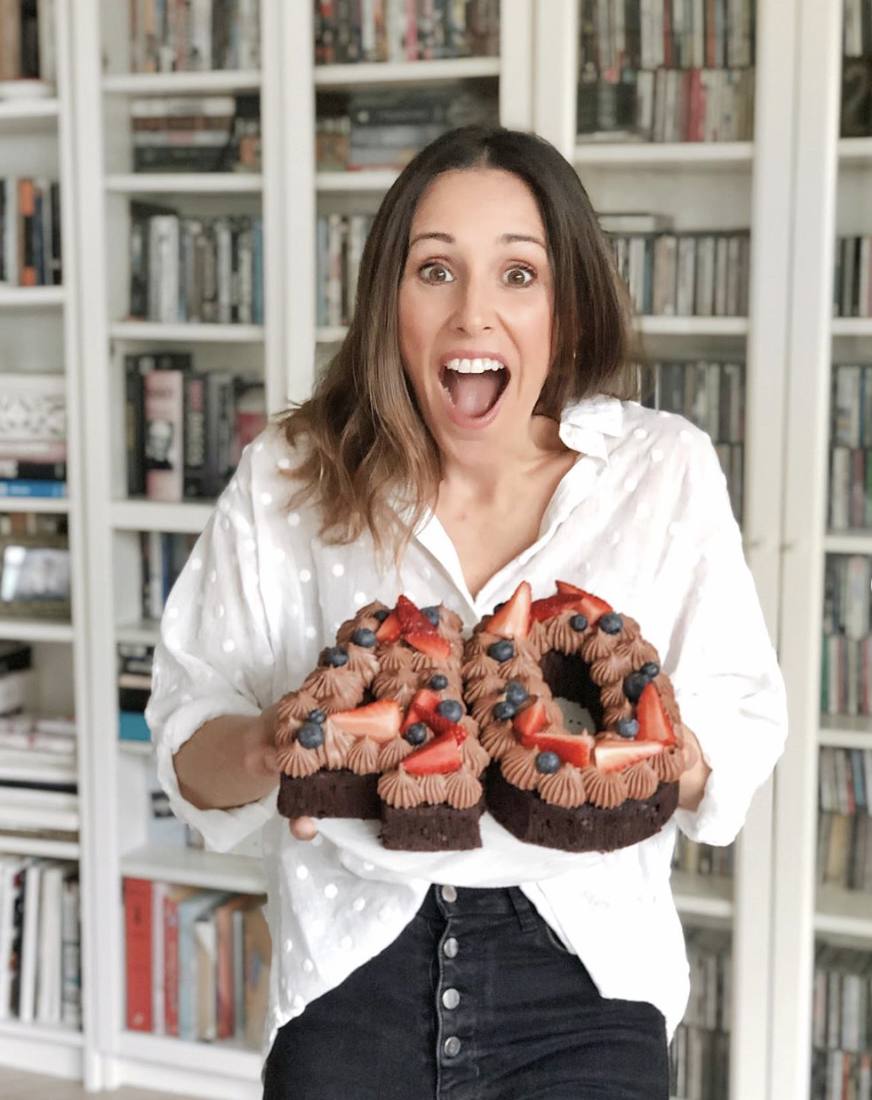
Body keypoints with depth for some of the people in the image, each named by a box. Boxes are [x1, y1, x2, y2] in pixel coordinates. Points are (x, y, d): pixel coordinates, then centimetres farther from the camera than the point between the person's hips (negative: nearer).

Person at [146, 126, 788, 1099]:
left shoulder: (665, 471, -4)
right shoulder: (289, 481, -3)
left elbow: (743, 731, -2)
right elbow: (187, 730, 0)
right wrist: (262, 752, -22)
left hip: (583, 981, 0)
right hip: (354, 976, 1)